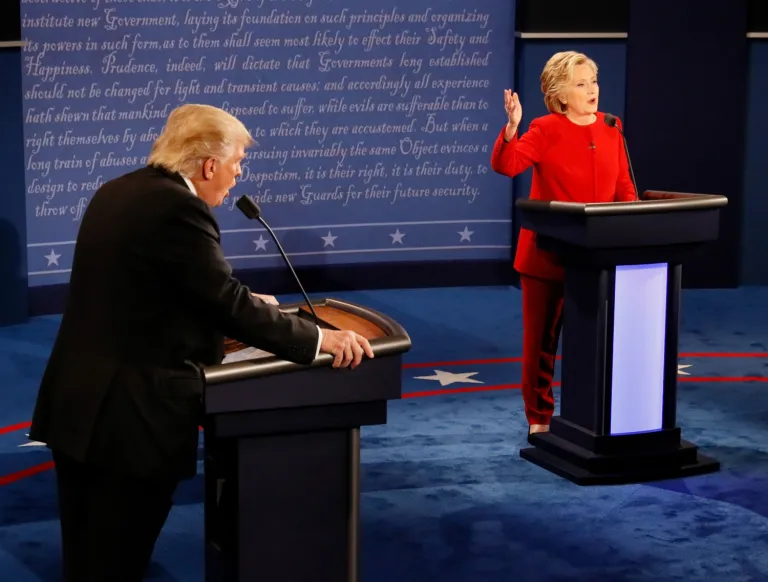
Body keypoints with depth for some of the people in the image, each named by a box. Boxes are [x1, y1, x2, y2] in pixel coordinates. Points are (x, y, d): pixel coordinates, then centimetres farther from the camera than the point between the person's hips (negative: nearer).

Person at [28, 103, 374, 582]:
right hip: (130, 416, -9)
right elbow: (228, 305, -19)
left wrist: (244, 304, 29)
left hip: (79, 403, 9)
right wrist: (318, 338, -11)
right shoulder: (178, 207, -18)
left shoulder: (118, 192, 11)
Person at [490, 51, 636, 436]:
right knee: (542, 338, 6)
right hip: (547, 252, -4)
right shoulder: (546, 130, -8)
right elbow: (506, 165, -21)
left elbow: (623, 187, 11)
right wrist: (512, 127, -36)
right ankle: (539, 419, 17)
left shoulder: (610, 129, 6)